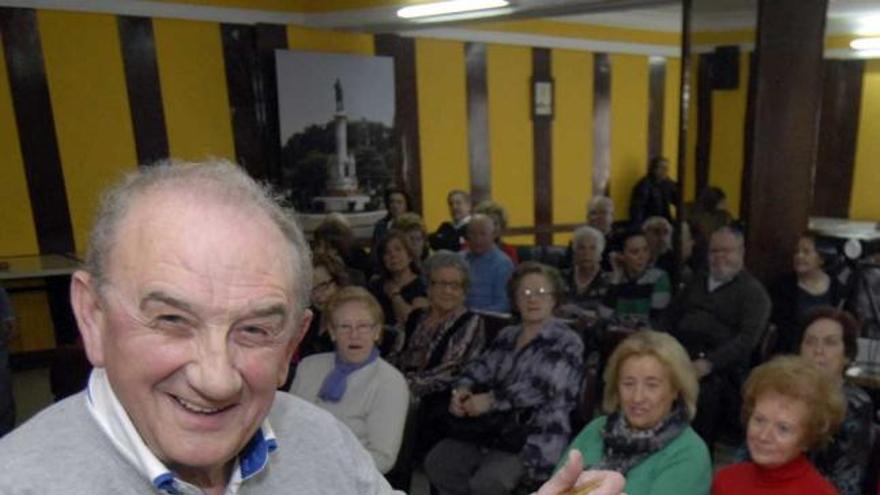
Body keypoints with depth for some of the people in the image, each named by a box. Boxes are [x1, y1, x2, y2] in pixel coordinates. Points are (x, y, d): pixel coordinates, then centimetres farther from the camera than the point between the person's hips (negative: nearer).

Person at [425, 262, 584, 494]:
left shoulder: (566, 342, -4)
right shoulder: (507, 335, 16)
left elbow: (541, 386, -18)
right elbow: (480, 368, 12)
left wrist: (491, 400, -18)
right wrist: (462, 390, -10)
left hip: (535, 439, -6)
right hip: (493, 429, 6)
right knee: (436, 462, -10)